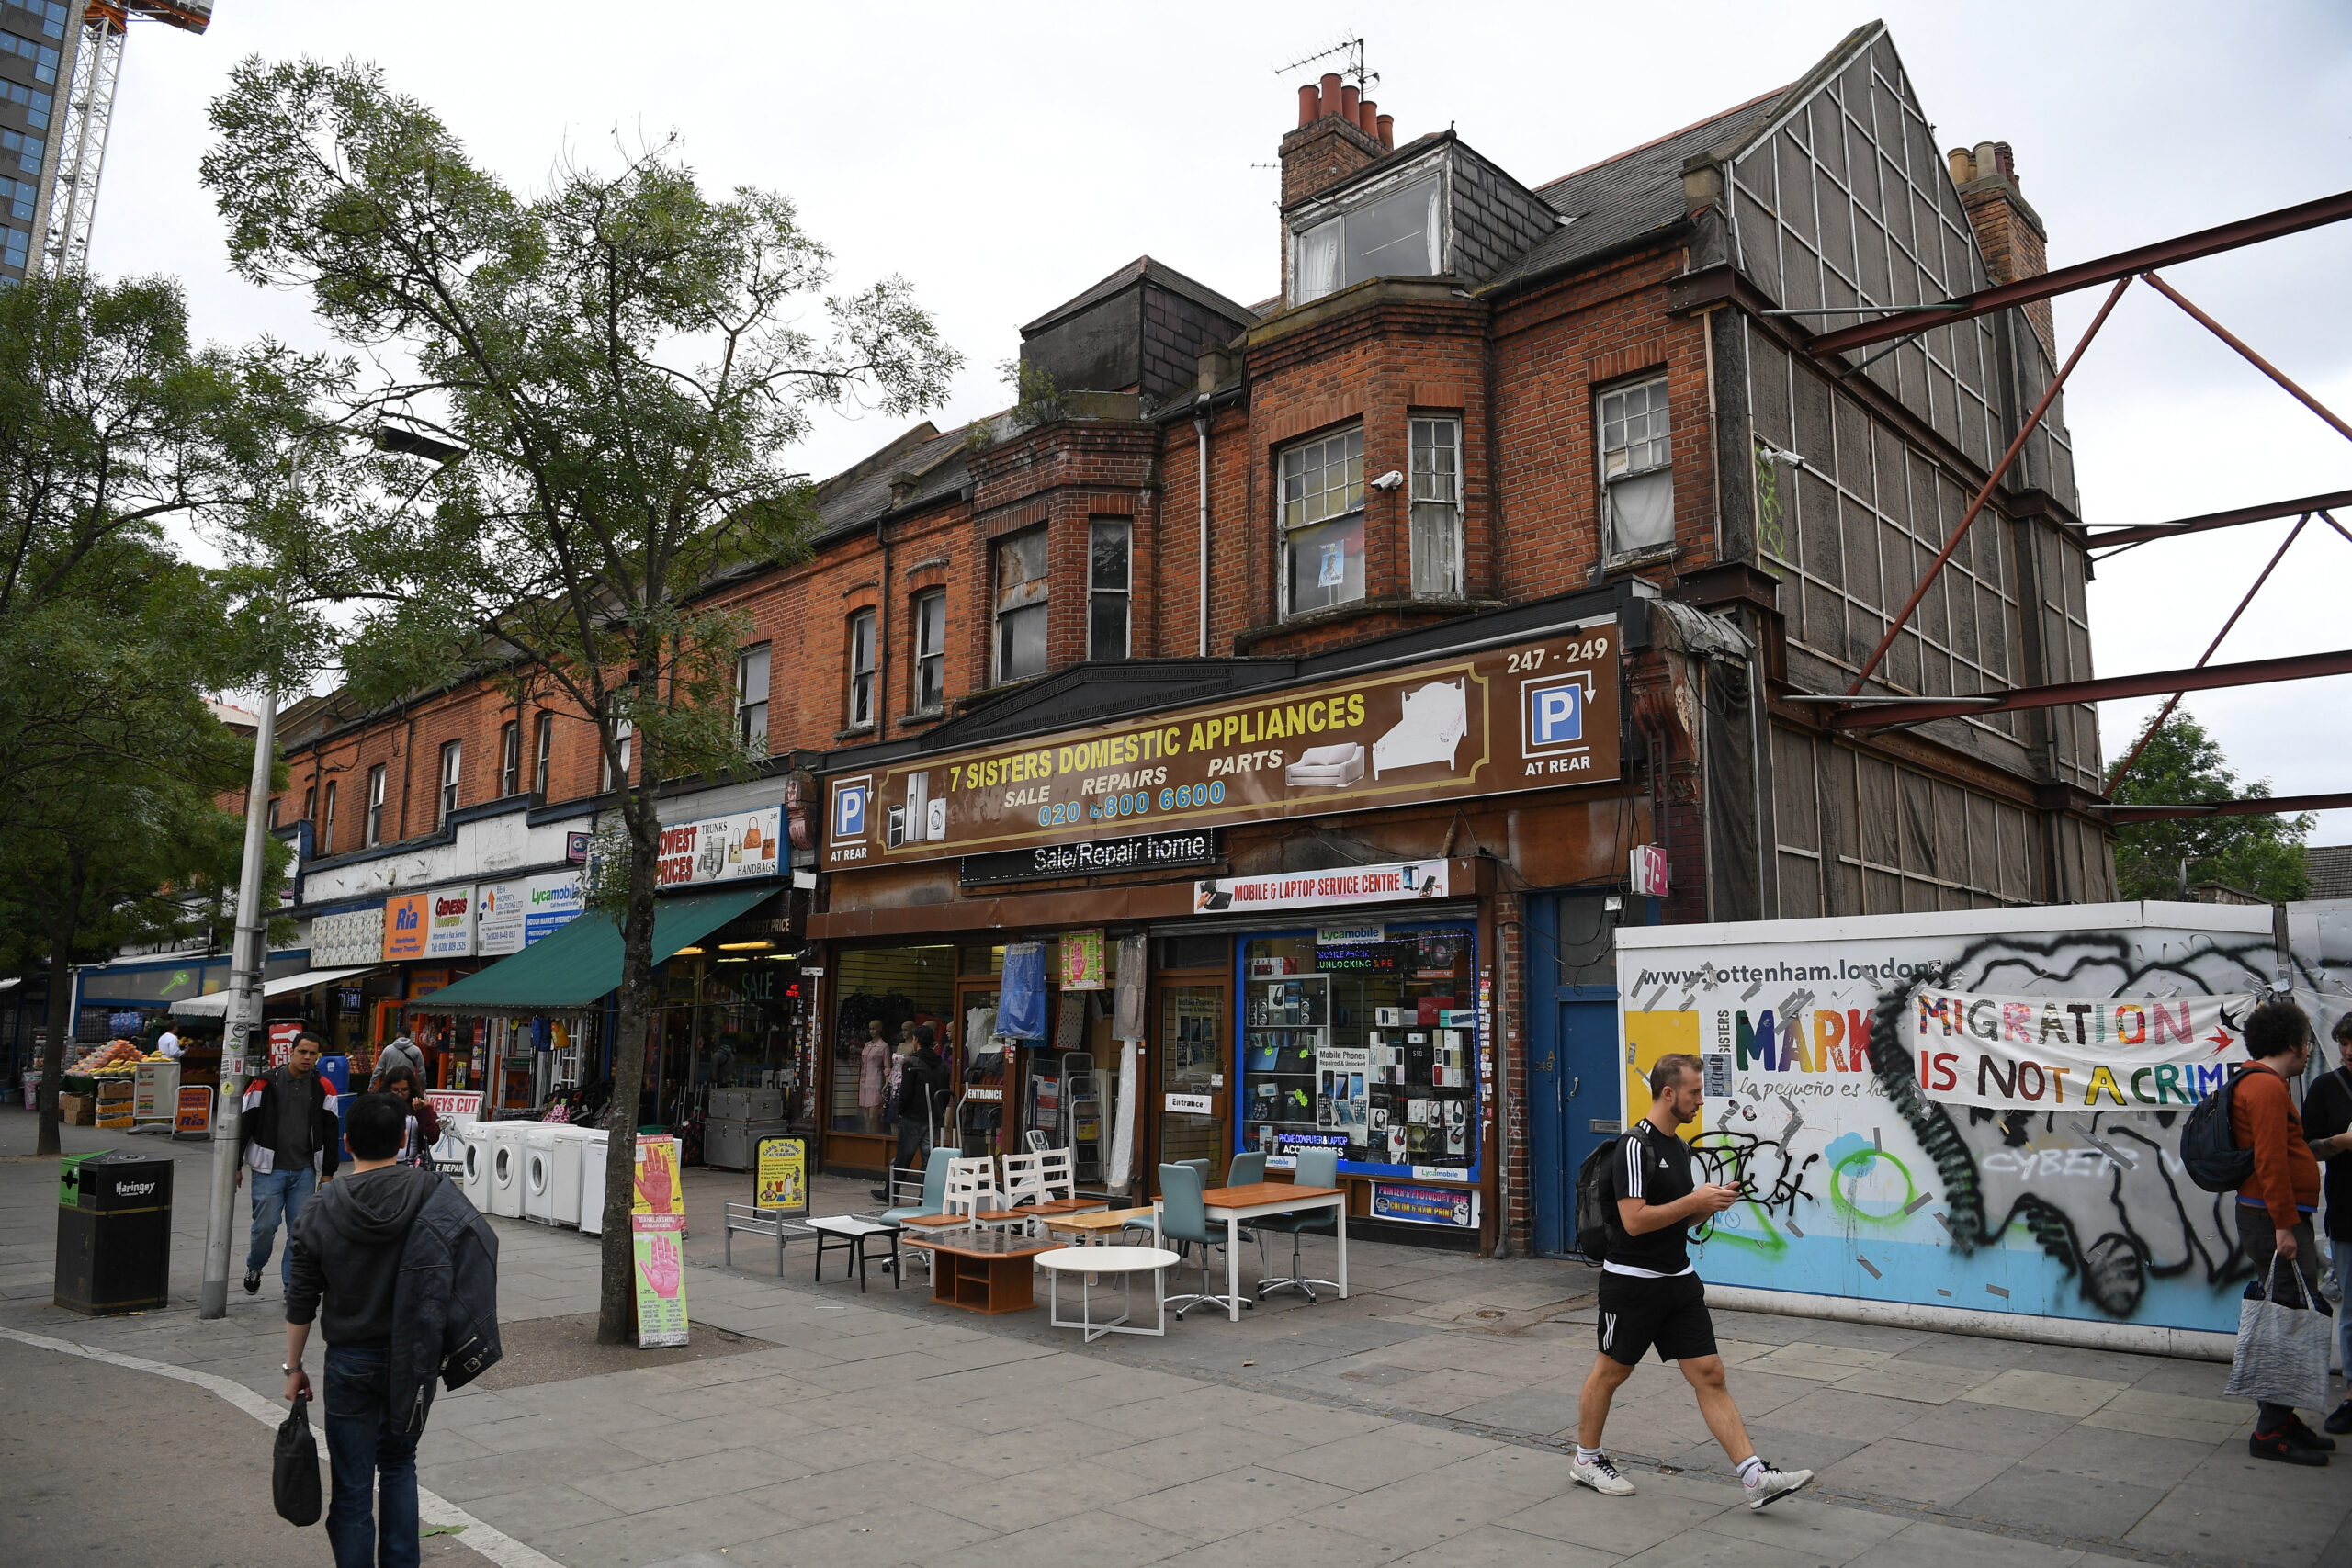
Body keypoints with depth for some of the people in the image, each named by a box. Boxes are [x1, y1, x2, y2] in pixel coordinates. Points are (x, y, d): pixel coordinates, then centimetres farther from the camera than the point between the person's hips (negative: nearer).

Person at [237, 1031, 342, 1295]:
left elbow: (331, 1133, 9)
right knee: (266, 1225, -1)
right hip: (269, 1169, -2)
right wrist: (236, 1166, 1)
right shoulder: (266, 1083, -4)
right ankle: (254, 1268, 29)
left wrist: (328, 1172, 8)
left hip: (305, 1171, 2)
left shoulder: (323, 1088, 4)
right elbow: (244, 1124, 0)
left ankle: (293, 1285, 13)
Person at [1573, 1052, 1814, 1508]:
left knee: (1710, 1376, 2)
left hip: (1679, 1280, 8)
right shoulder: (1635, 1147, -20)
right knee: (1611, 1371, 9)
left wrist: (1712, 1201, 0)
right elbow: (1634, 1220, -26)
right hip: (1632, 1282, -8)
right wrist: (1696, 1200, -22)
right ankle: (1587, 1460, 27)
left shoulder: (1680, 1148, 10)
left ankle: (1756, 1478, 0)